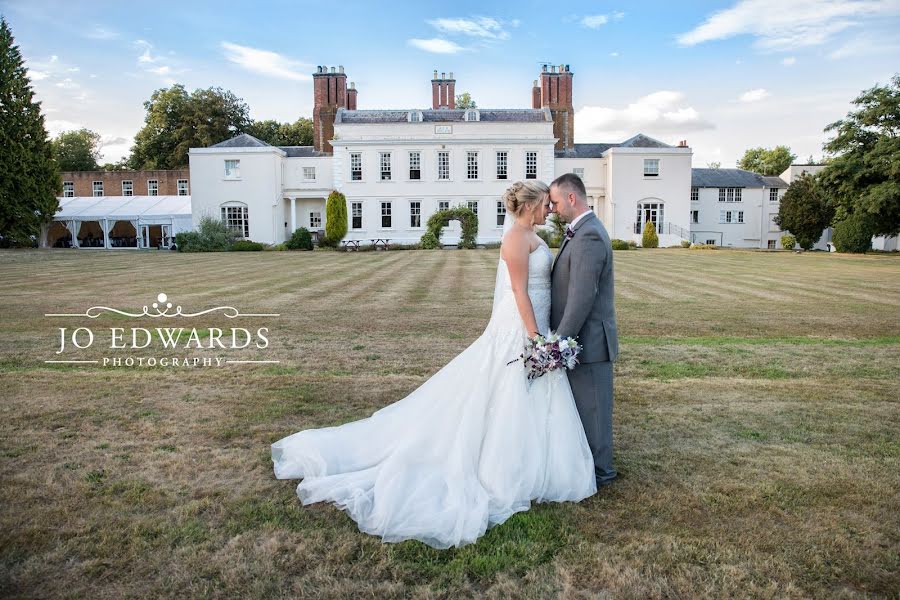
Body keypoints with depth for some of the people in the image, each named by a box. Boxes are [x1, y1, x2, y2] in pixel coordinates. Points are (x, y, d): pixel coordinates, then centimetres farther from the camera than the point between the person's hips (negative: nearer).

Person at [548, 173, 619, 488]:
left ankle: (599, 471, 18)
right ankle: (589, 461, 33)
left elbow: (582, 297, -25)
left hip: (588, 340, -10)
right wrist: (561, 335, 17)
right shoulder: (581, 231, 12)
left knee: (591, 407, 4)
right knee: (584, 405, 19)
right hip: (582, 337, 10)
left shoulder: (589, 236, -21)